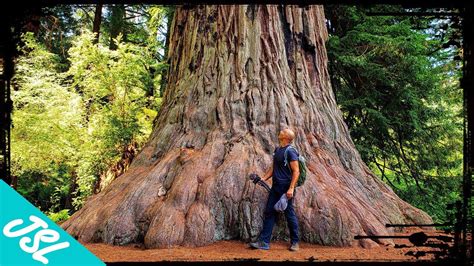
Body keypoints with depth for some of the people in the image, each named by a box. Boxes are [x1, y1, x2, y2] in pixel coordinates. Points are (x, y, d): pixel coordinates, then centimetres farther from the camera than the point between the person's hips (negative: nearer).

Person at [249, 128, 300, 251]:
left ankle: (295, 242, 18)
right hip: (275, 187, 9)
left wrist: (291, 188, -23)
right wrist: (264, 178, 9)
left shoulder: (290, 151, -13)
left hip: (286, 188, -8)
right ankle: (264, 242, 12)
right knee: (269, 212, 7)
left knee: (290, 214, 3)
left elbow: (296, 171, -17)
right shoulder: (277, 150, 13)